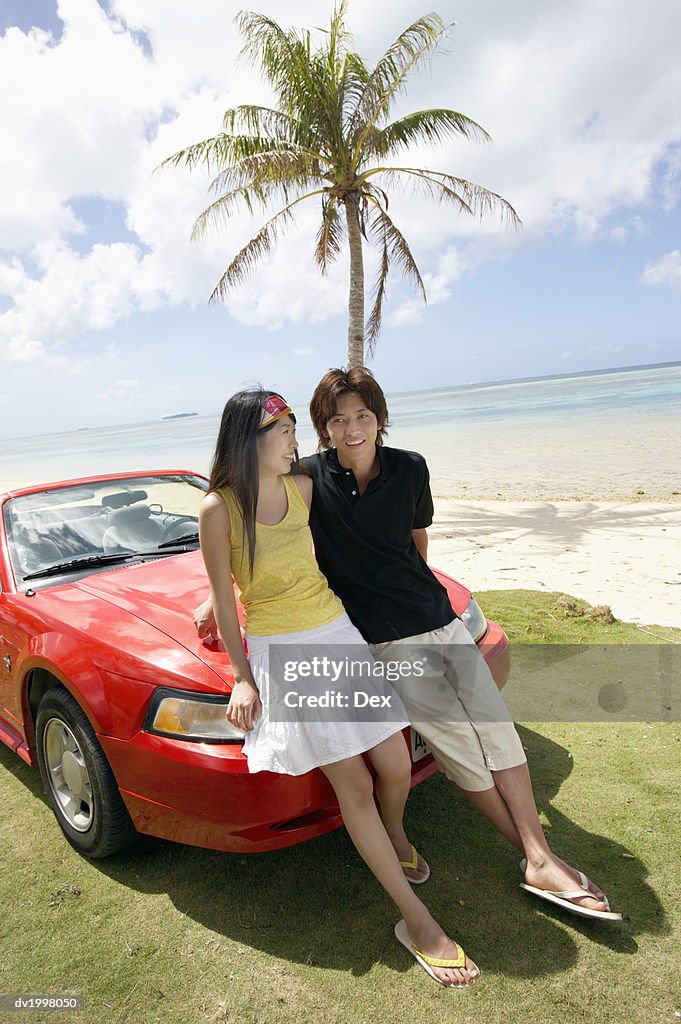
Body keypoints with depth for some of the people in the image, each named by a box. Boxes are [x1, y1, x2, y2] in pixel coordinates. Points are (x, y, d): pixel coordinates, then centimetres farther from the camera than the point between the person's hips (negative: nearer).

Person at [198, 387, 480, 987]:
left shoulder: (303, 489, 1)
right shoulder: (219, 509, -12)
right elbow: (223, 598, -5)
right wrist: (241, 678, -4)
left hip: (339, 634, 5)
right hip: (281, 652, -5)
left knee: (395, 766, 7)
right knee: (352, 785, -1)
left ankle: (395, 833, 43)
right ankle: (417, 921, 14)